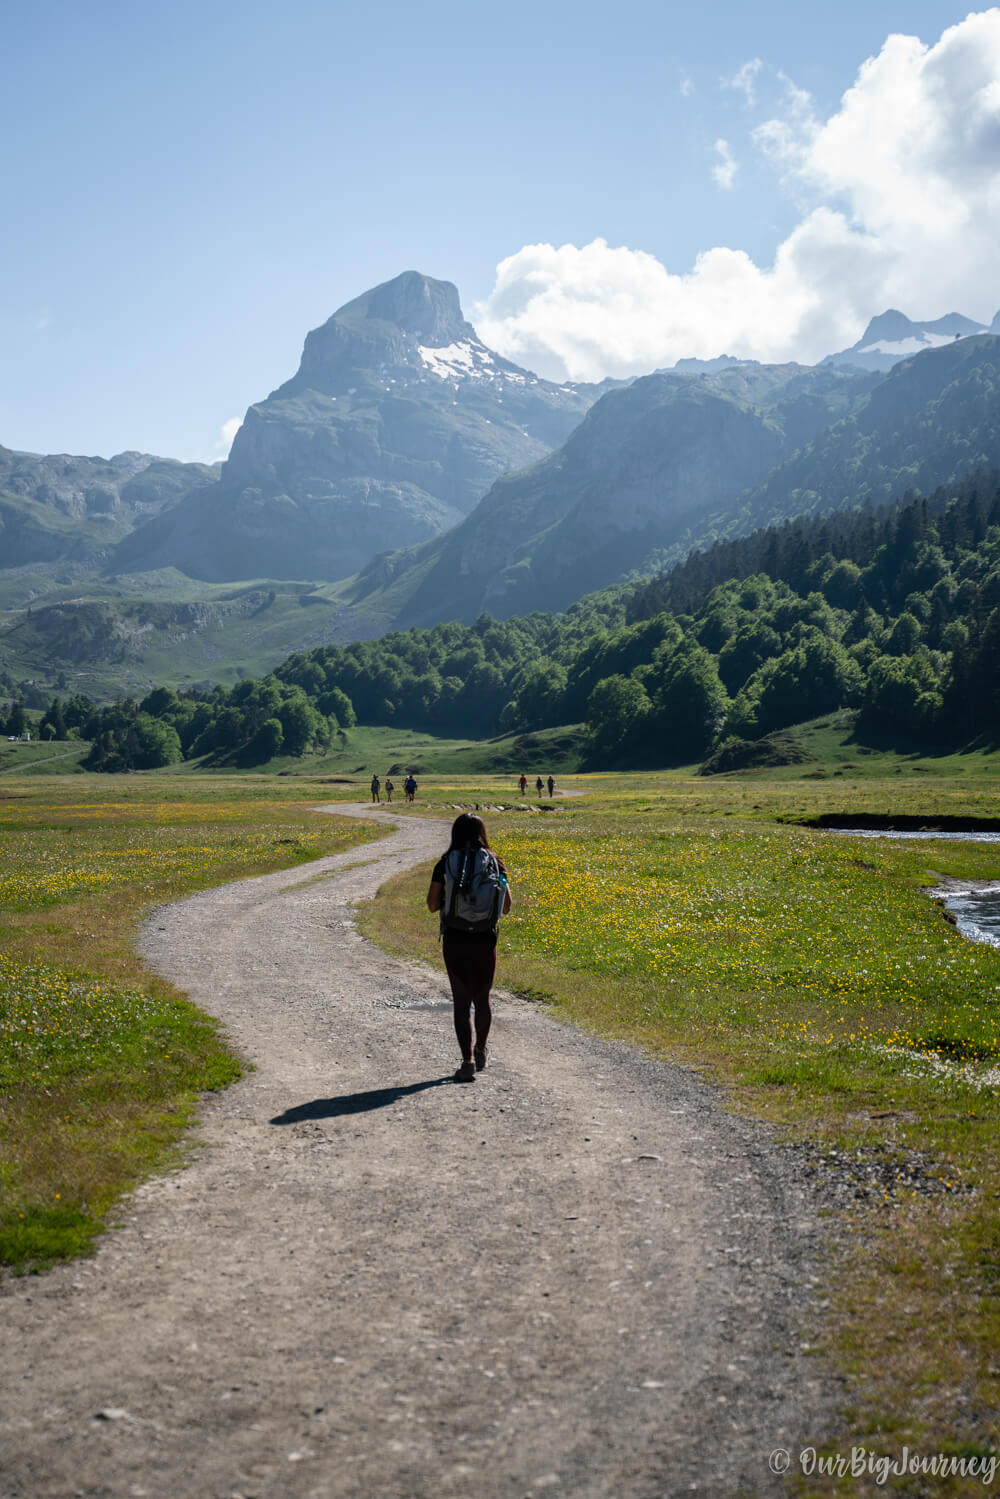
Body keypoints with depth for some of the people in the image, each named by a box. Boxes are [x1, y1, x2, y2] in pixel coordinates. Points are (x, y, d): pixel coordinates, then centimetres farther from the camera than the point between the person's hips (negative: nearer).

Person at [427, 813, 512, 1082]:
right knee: (482, 999, 18)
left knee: (461, 1002, 3)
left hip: (455, 941, -2)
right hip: (485, 940, 2)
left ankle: (468, 1060, -8)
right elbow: (506, 907, 0)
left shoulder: (446, 865, -6)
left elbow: (432, 905, -7)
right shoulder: (494, 863, -2)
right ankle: (480, 1052, 36)